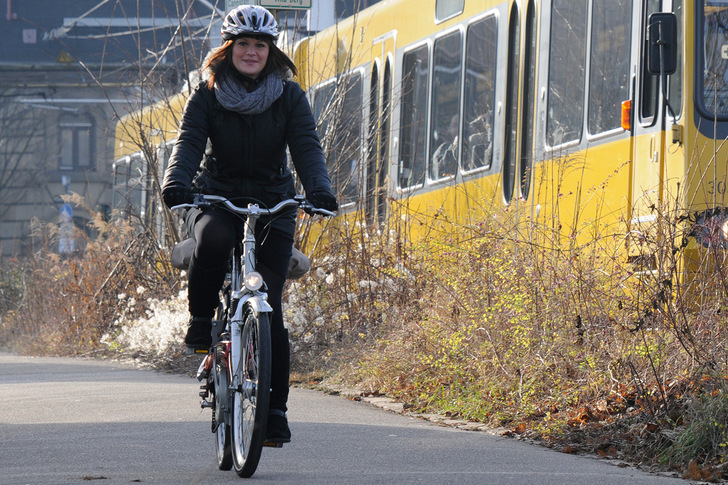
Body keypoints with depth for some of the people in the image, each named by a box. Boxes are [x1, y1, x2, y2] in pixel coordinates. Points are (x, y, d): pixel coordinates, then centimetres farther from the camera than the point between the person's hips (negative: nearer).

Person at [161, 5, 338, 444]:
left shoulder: (289, 96, 0)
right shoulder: (208, 94, -1)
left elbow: (307, 145, -11)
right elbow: (189, 141, -14)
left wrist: (319, 189, -31)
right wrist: (176, 181, -35)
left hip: (273, 204, 0)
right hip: (216, 198, 0)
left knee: (269, 308, -10)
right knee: (213, 239, -38)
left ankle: (275, 409, -3)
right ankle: (201, 320, -13)